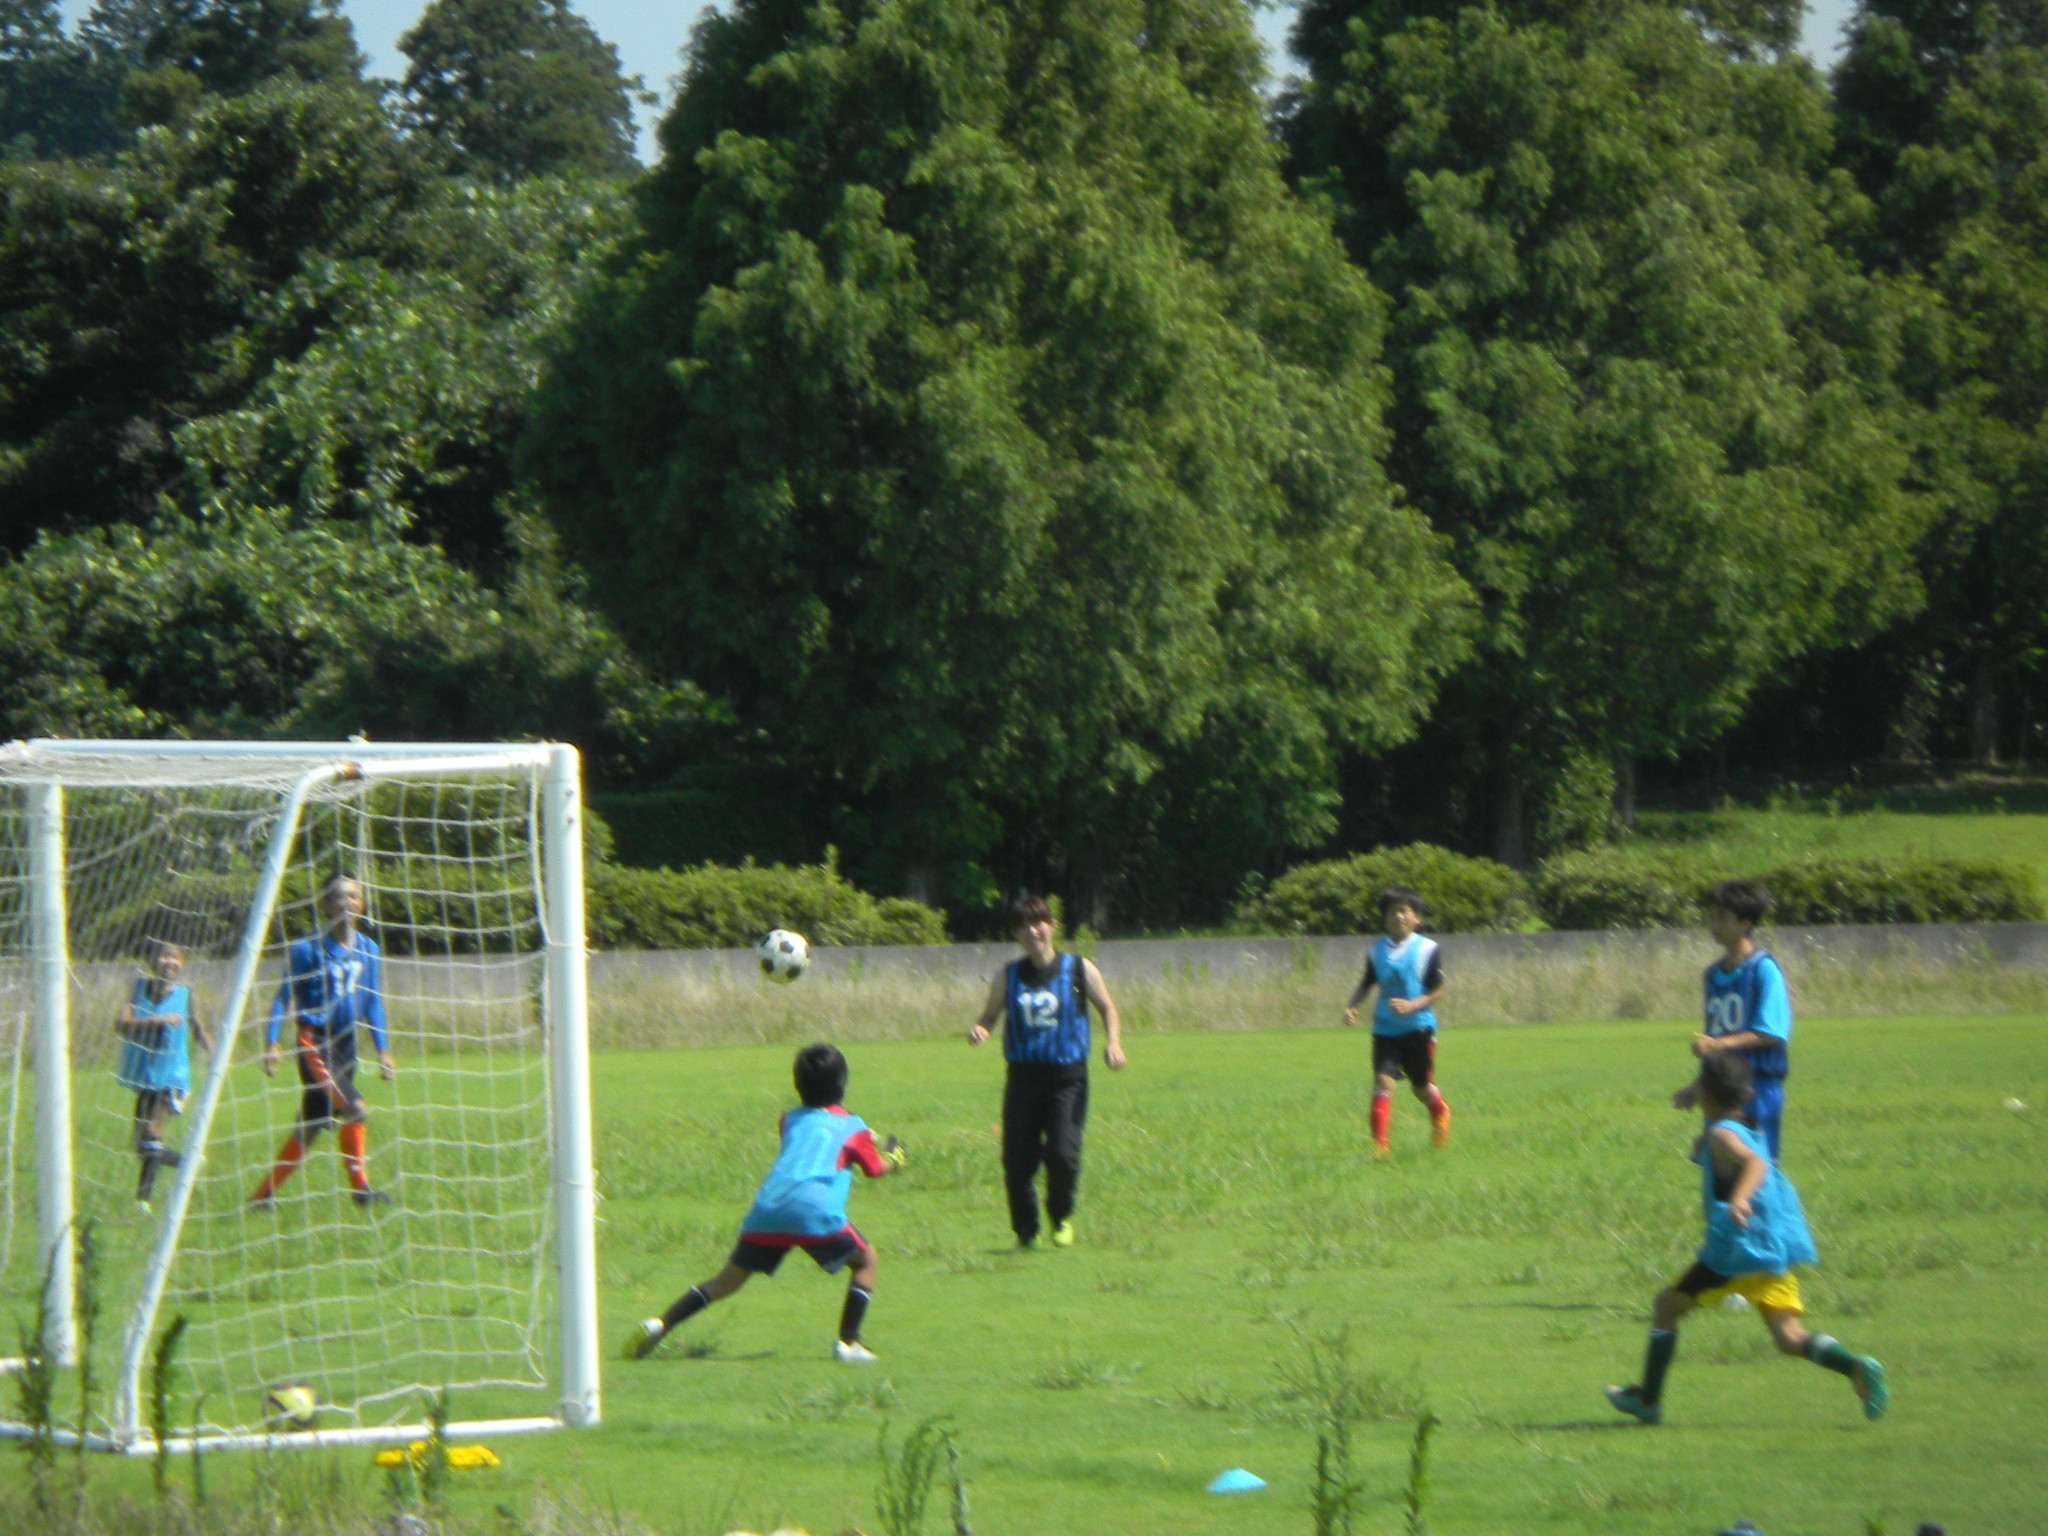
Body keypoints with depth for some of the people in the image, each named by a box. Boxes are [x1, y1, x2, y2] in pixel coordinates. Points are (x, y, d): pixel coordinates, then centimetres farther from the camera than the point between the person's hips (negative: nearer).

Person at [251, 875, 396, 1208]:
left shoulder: (369, 950, 9)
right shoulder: (310, 950, -7)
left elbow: (373, 1003, 16)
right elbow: (285, 996, -4)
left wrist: (383, 1050, 13)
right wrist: (271, 1043, -11)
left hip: (346, 1044, 6)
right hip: (315, 1043, -6)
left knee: (310, 1127, 8)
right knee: (353, 1107, -21)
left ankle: (264, 1194, 15)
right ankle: (360, 1186, -14)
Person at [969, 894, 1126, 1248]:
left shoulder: (1079, 970, 4)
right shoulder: (1009, 977, 8)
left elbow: (1108, 1008, 13)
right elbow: (989, 1017, 12)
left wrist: (1113, 1041, -4)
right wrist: (979, 1031, -11)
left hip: (1067, 1076, -2)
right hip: (1023, 1075, 2)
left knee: (1063, 1154, -16)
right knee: (1017, 1162, -2)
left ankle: (1062, 1219, 11)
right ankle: (1025, 1232, 18)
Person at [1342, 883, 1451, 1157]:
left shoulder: (1428, 949, -6)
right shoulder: (1377, 950, 5)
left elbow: (1437, 991, -6)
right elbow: (1367, 983, 17)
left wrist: (1413, 1006, -22)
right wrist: (1352, 1006, 0)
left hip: (1418, 1027, -2)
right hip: (1385, 1029, 2)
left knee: (1421, 1087, 10)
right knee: (1383, 1081, -13)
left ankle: (1440, 1112, 44)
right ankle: (1381, 1142, -13)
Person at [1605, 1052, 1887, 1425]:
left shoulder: (1722, 1135, -8)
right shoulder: (1750, 1132, 17)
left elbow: (1754, 1163, -28)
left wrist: (1740, 1198, -45)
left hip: (1737, 1253, -7)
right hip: (1778, 1251, 7)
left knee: (1667, 1306, 11)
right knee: (1789, 1336, 1)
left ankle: (1648, 1400, 15)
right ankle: (1856, 1368, -25)